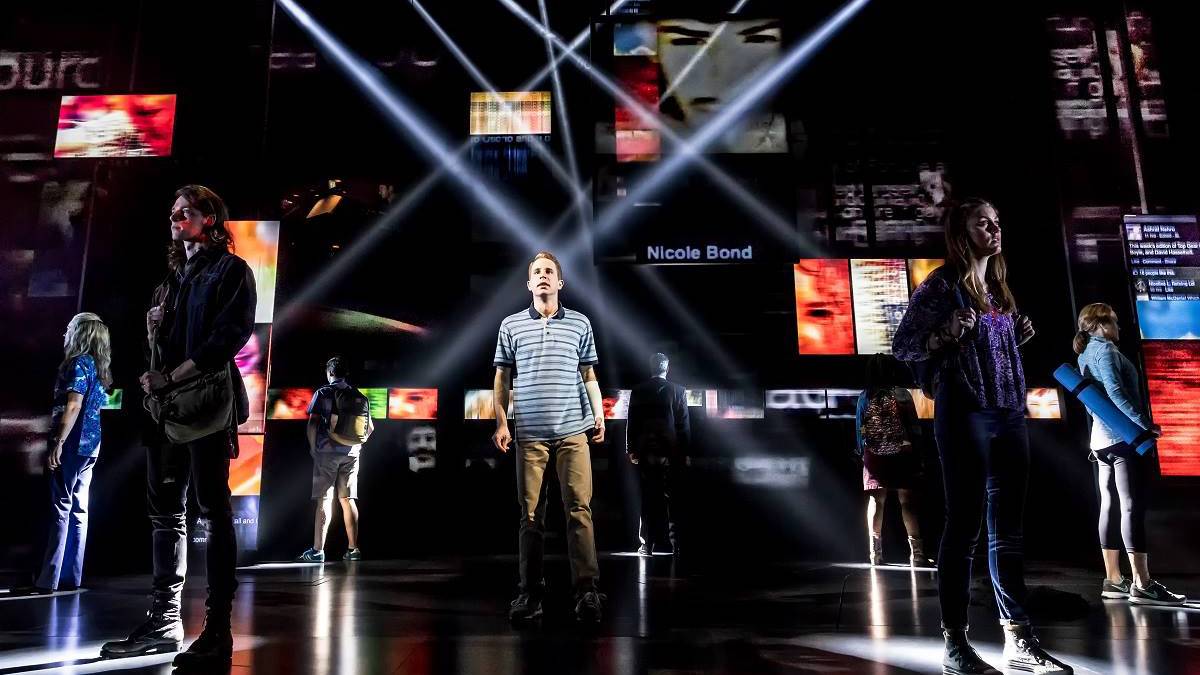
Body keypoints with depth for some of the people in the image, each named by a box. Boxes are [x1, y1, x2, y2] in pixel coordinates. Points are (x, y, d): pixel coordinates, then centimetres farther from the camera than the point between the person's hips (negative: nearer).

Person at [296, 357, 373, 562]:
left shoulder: (323, 393, -3)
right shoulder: (359, 397, 10)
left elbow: (313, 424, -10)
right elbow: (370, 427, 12)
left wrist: (312, 447, 1)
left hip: (327, 452, -4)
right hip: (351, 454, 4)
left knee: (324, 500, -3)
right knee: (348, 500, 8)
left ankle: (317, 551, -4)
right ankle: (353, 549, 9)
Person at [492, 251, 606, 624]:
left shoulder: (580, 323, 11)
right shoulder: (511, 325, 10)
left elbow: (589, 375, 13)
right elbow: (502, 378, 11)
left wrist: (599, 414, 2)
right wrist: (501, 421, 2)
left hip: (573, 431, 0)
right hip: (529, 433, 1)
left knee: (579, 508, -6)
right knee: (531, 514, 4)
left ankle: (587, 590, -2)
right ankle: (530, 593, 11)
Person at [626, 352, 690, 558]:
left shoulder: (638, 391, 1)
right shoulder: (677, 391, -3)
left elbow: (632, 423, 3)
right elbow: (684, 424, -2)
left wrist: (631, 449, 9)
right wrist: (685, 452, 4)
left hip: (645, 451, 1)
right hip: (671, 451, -1)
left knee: (648, 499, 6)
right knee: (672, 499, 4)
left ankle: (648, 545, 6)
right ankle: (676, 544, 4)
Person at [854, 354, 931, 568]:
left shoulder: (865, 396, 2)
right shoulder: (902, 394, -4)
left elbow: (859, 428, 3)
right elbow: (913, 427, -3)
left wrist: (862, 453, 12)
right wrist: (917, 454, 3)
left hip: (874, 454, 3)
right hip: (901, 453, -2)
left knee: (876, 500, 7)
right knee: (908, 501, 0)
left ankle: (876, 553, 8)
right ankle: (916, 553, -2)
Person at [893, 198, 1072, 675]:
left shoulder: (998, 286, 18)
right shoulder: (942, 284, -4)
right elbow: (902, 346, -7)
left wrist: (1018, 337, 9)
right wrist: (947, 335, -21)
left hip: (1009, 414, 7)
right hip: (965, 414, -7)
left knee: (1007, 530, 9)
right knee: (963, 527, -4)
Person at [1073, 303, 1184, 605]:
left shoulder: (1084, 355, 20)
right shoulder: (1105, 349, -7)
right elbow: (1116, 392, -18)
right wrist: (1146, 424, -17)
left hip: (1102, 440, 9)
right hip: (1125, 437, -9)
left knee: (1111, 507, 7)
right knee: (1133, 508, -11)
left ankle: (1113, 580, 10)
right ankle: (1142, 585, -12)